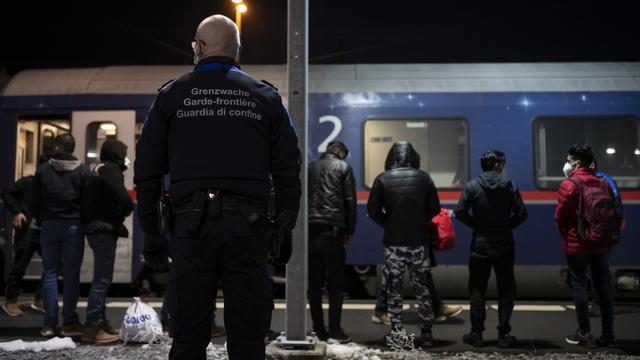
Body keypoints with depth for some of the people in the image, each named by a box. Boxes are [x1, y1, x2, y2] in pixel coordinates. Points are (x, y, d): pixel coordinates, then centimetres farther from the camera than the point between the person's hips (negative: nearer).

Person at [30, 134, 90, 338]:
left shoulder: (43, 170, 1)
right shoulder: (82, 171, -3)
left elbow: (34, 202, 4)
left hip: (49, 226, 1)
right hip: (74, 227, -1)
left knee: (50, 273, 6)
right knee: (71, 274, 1)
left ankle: (49, 323, 3)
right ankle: (69, 322, 0)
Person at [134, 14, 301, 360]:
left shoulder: (172, 95, 9)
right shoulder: (265, 96, 11)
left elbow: (147, 170, 7)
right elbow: (287, 170, 8)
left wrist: (151, 232, 10)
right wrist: (285, 230, 12)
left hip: (192, 227, 0)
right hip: (247, 228, 0)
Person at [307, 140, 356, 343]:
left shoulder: (310, 168, 18)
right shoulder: (343, 167, 6)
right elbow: (350, 201, -1)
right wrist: (349, 230, 5)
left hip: (310, 230, 4)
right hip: (333, 231, -4)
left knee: (314, 284, 7)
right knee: (335, 283, -1)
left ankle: (319, 330, 7)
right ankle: (334, 332, -4)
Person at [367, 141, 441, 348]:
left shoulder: (383, 179, -2)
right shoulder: (424, 178, 2)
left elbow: (372, 210, -3)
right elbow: (435, 209, 4)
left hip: (393, 243, -1)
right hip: (419, 242, 1)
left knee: (394, 290, 8)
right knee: (422, 289, 10)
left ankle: (396, 333, 7)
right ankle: (426, 333, 10)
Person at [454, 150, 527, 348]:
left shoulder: (472, 186, -4)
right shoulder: (509, 186, -3)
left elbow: (459, 212, -10)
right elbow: (521, 213, -7)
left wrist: (476, 224, 4)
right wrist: (507, 225, 8)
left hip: (480, 245, 0)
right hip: (504, 246, 0)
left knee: (477, 289, 8)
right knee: (506, 290, 9)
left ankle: (476, 333, 7)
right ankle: (504, 334, 7)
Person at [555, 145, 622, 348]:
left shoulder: (569, 184, -11)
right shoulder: (603, 183, 7)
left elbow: (560, 216, -10)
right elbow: (616, 213, 6)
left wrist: (566, 234, 7)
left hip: (577, 245, -5)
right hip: (602, 245, 5)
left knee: (579, 285, 3)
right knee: (603, 286, 9)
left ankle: (585, 334, 2)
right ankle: (608, 335, 11)